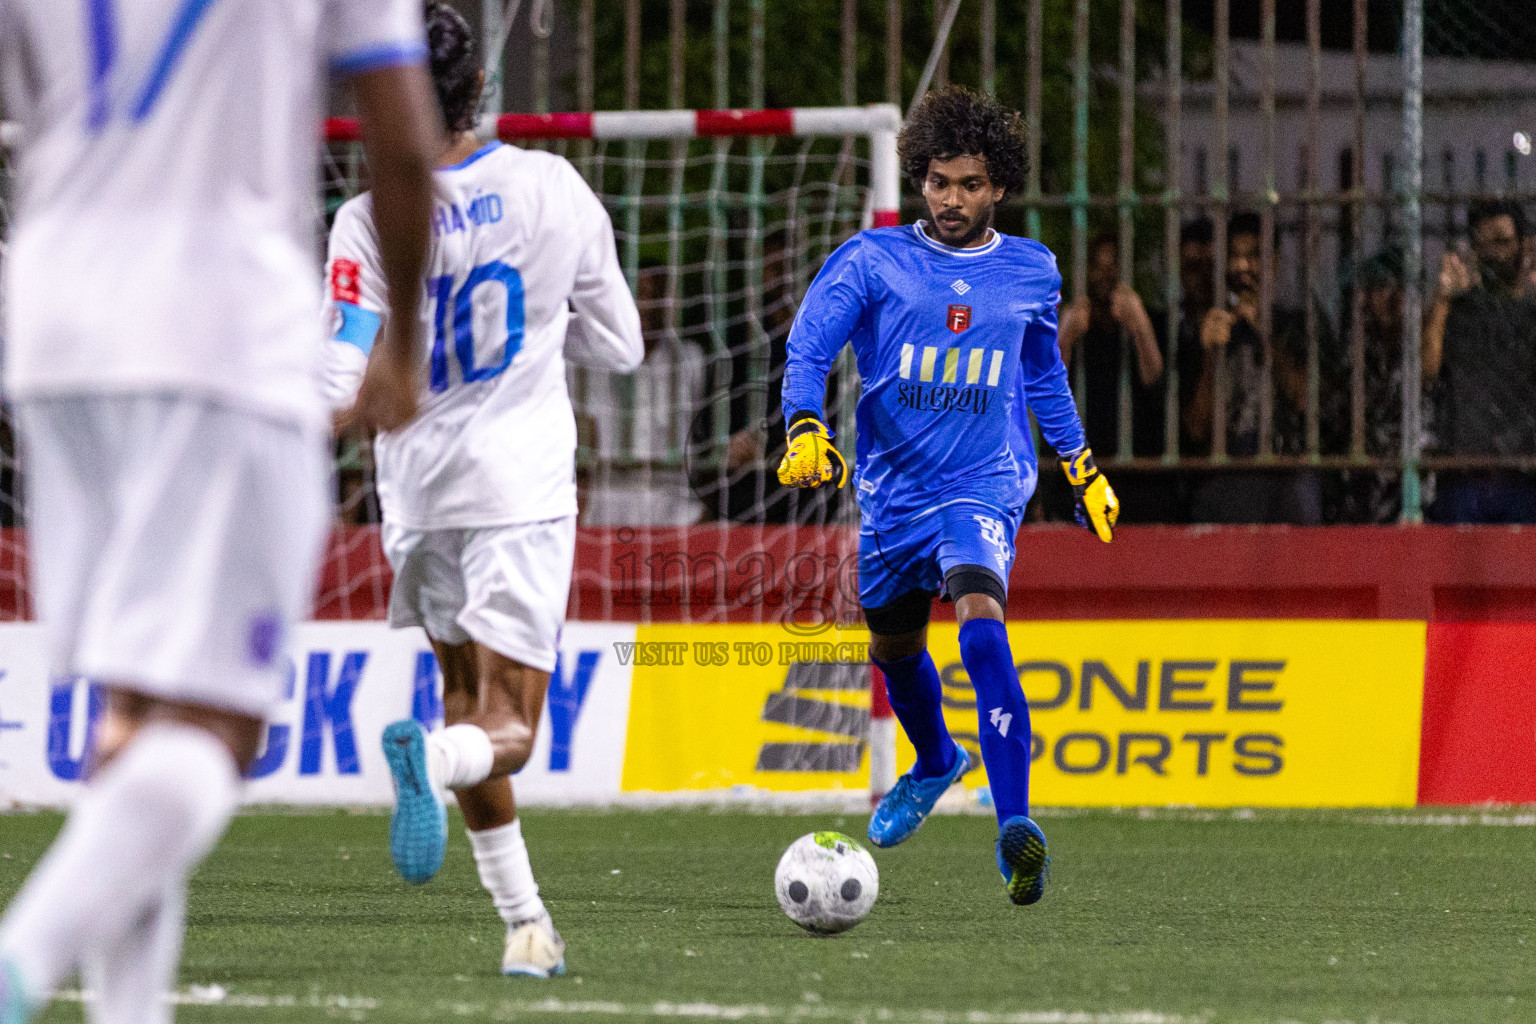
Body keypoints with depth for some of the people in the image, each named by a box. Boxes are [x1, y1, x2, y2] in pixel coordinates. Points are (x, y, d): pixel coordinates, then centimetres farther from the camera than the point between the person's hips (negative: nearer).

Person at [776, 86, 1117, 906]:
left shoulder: (1031, 272, 5)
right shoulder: (873, 261, -3)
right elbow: (807, 348, -13)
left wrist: (1081, 463, 25)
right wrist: (806, 430, -30)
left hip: (984, 486, -2)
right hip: (892, 490, 2)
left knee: (981, 621, -28)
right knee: (894, 646, 21)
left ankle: (1015, 828, -38)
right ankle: (935, 763, 56)